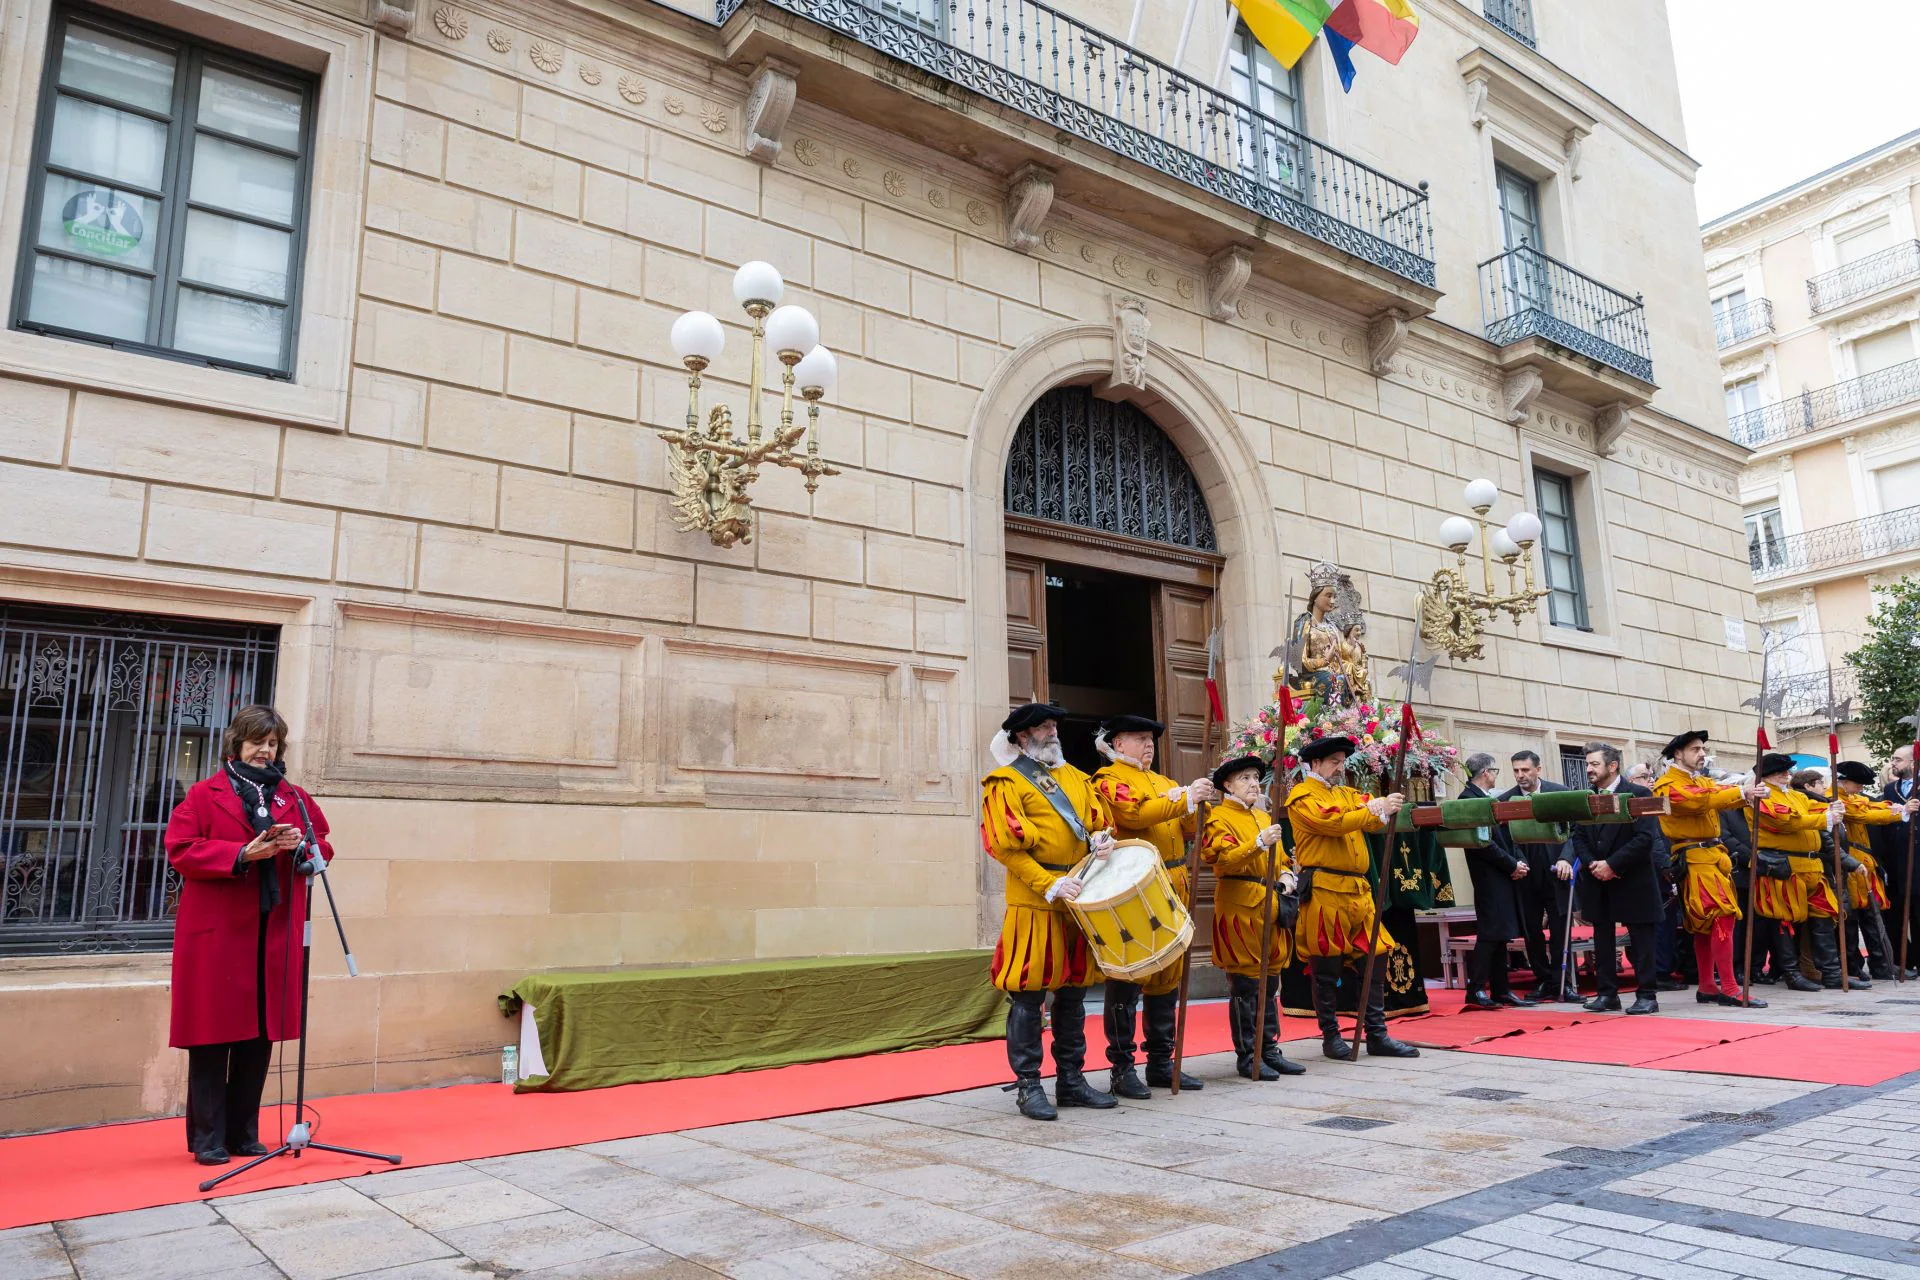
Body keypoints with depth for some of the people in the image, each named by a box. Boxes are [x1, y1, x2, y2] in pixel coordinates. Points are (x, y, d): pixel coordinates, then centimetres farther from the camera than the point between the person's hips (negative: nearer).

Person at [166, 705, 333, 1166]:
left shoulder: (294, 798, 13)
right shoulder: (204, 794, 2)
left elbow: (324, 848, 14)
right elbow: (180, 849, -7)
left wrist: (303, 846, -8)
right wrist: (243, 854, -17)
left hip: (276, 933, 4)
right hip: (216, 933, -3)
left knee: (261, 1036, 8)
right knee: (213, 1035, 0)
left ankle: (243, 1133, 19)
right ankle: (208, 1139, 10)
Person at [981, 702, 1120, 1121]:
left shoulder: (1074, 776, 18)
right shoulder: (1006, 783, -3)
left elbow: (1100, 818, 20)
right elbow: (1004, 846, -11)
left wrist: (1101, 840, -4)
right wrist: (1051, 885, -18)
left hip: (1080, 901, 6)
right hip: (1034, 903, -6)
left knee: (1073, 992, 12)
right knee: (1029, 995, -3)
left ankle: (1071, 1080, 22)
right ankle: (1028, 1086, 8)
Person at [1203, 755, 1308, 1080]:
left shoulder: (1264, 817, 21)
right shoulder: (1219, 818, -5)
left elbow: (1279, 856, 27)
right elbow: (1225, 860, -18)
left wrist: (1285, 874, 6)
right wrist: (1259, 843, -29)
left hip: (1271, 905, 8)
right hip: (1239, 906, -8)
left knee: (1270, 982, 11)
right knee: (1245, 984, -4)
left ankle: (1269, 1050, 19)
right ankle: (1247, 1056, 4)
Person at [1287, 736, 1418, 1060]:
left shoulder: (1348, 794, 20)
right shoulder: (1303, 796, -3)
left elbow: (1375, 819, 6)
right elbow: (1333, 822, -19)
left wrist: (1388, 807, -14)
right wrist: (1375, 810, -19)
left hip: (1358, 890, 7)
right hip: (1324, 891, -7)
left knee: (1376, 959, 6)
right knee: (1326, 969, 0)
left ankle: (1377, 1035, 15)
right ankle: (1330, 1037, 12)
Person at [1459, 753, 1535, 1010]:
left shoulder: (1490, 799, 17)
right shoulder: (1468, 799, -12)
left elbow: (1505, 836, 17)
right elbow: (1483, 842, -18)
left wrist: (1520, 862, 1)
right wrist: (1512, 865, -13)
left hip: (1506, 877, 9)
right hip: (1489, 878, -9)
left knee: (1500, 935, 10)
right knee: (1490, 933, -10)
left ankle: (1501, 990, 15)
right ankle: (1476, 991, -7)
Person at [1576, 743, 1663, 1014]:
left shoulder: (1639, 794, -7)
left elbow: (1645, 837, -14)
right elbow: (1579, 837, 10)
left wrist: (1612, 864, -17)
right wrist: (1591, 864, -8)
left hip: (1632, 881, -5)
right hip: (1598, 881, 6)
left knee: (1641, 940, 1)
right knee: (1602, 939, 9)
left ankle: (1647, 995, 7)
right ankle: (1606, 993, 15)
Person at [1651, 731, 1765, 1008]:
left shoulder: (1704, 782, 20)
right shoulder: (1667, 785, -7)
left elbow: (1720, 797, 2)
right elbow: (1699, 800, -24)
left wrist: (1746, 795, -19)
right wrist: (1742, 793, -28)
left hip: (1715, 857, 9)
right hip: (1695, 860, -9)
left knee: (1707, 923, 11)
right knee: (1722, 917, -15)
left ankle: (1707, 988, 16)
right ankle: (1729, 989, -13)